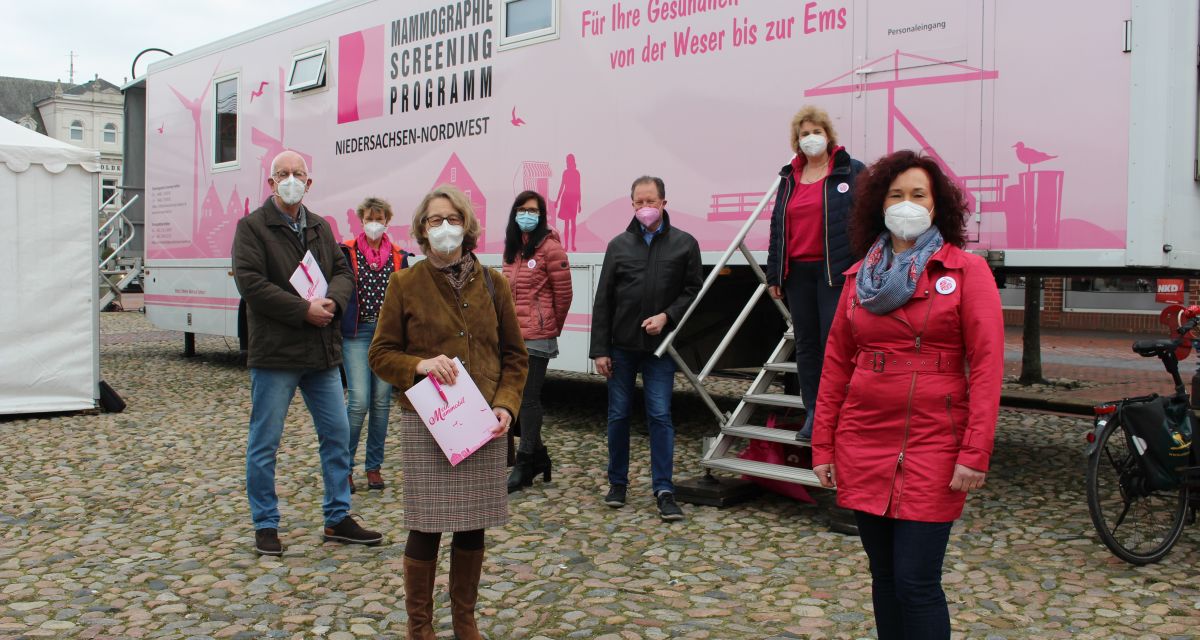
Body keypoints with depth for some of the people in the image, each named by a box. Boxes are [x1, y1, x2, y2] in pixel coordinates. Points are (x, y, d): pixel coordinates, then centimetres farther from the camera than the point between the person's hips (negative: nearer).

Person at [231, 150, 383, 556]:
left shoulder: (320, 227, 15)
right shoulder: (252, 227, -4)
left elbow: (343, 272, 12)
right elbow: (251, 283, -15)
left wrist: (333, 301, -11)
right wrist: (304, 310, -18)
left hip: (323, 353, 6)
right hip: (274, 354, -6)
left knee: (338, 434, 9)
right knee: (264, 443, 2)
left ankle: (338, 518, 21)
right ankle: (265, 526, 16)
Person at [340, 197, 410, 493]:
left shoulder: (398, 257, 10)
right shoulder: (346, 253, 1)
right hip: (356, 333, -3)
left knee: (381, 402, 5)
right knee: (359, 400, -10)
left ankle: (374, 466, 17)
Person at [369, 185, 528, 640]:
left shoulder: (491, 283, 7)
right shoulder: (405, 283, 0)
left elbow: (514, 354, 9)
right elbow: (381, 354, 2)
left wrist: (506, 404, -5)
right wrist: (418, 365, -17)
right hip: (426, 424, -2)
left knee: (473, 526, 11)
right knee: (426, 527, 1)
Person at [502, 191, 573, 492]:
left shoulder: (549, 247, -9)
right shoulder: (512, 249, 13)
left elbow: (563, 293, -5)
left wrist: (553, 327, 5)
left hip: (536, 336, -7)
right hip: (512, 334, 7)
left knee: (528, 399, 0)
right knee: (518, 397, 12)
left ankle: (525, 464, 10)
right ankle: (538, 456, 27)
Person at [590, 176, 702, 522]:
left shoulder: (684, 244, 2)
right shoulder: (619, 245, 4)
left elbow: (692, 291, 3)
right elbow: (602, 301, 4)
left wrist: (666, 316, -14)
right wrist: (599, 350, 0)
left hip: (660, 347, -1)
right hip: (621, 346, 2)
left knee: (660, 416, -3)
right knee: (618, 415, 9)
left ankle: (664, 490, 3)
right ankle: (617, 482, 23)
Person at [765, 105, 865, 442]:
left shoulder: (852, 172, 0)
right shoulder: (789, 178, 15)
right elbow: (777, 227, 16)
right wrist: (774, 274, 13)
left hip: (835, 270, -5)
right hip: (798, 272, 5)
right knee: (806, 342, 9)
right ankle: (812, 413, 18)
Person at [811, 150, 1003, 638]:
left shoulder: (966, 270, -2)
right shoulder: (859, 276, 10)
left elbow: (986, 365, -8)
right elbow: (836, 363, 11)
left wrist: (975, 453, -15)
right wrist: (822, 446, 8)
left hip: (933, 446, -4)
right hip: (863, 445, 4)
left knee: (916, 582, -5)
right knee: (884, 578, 12)